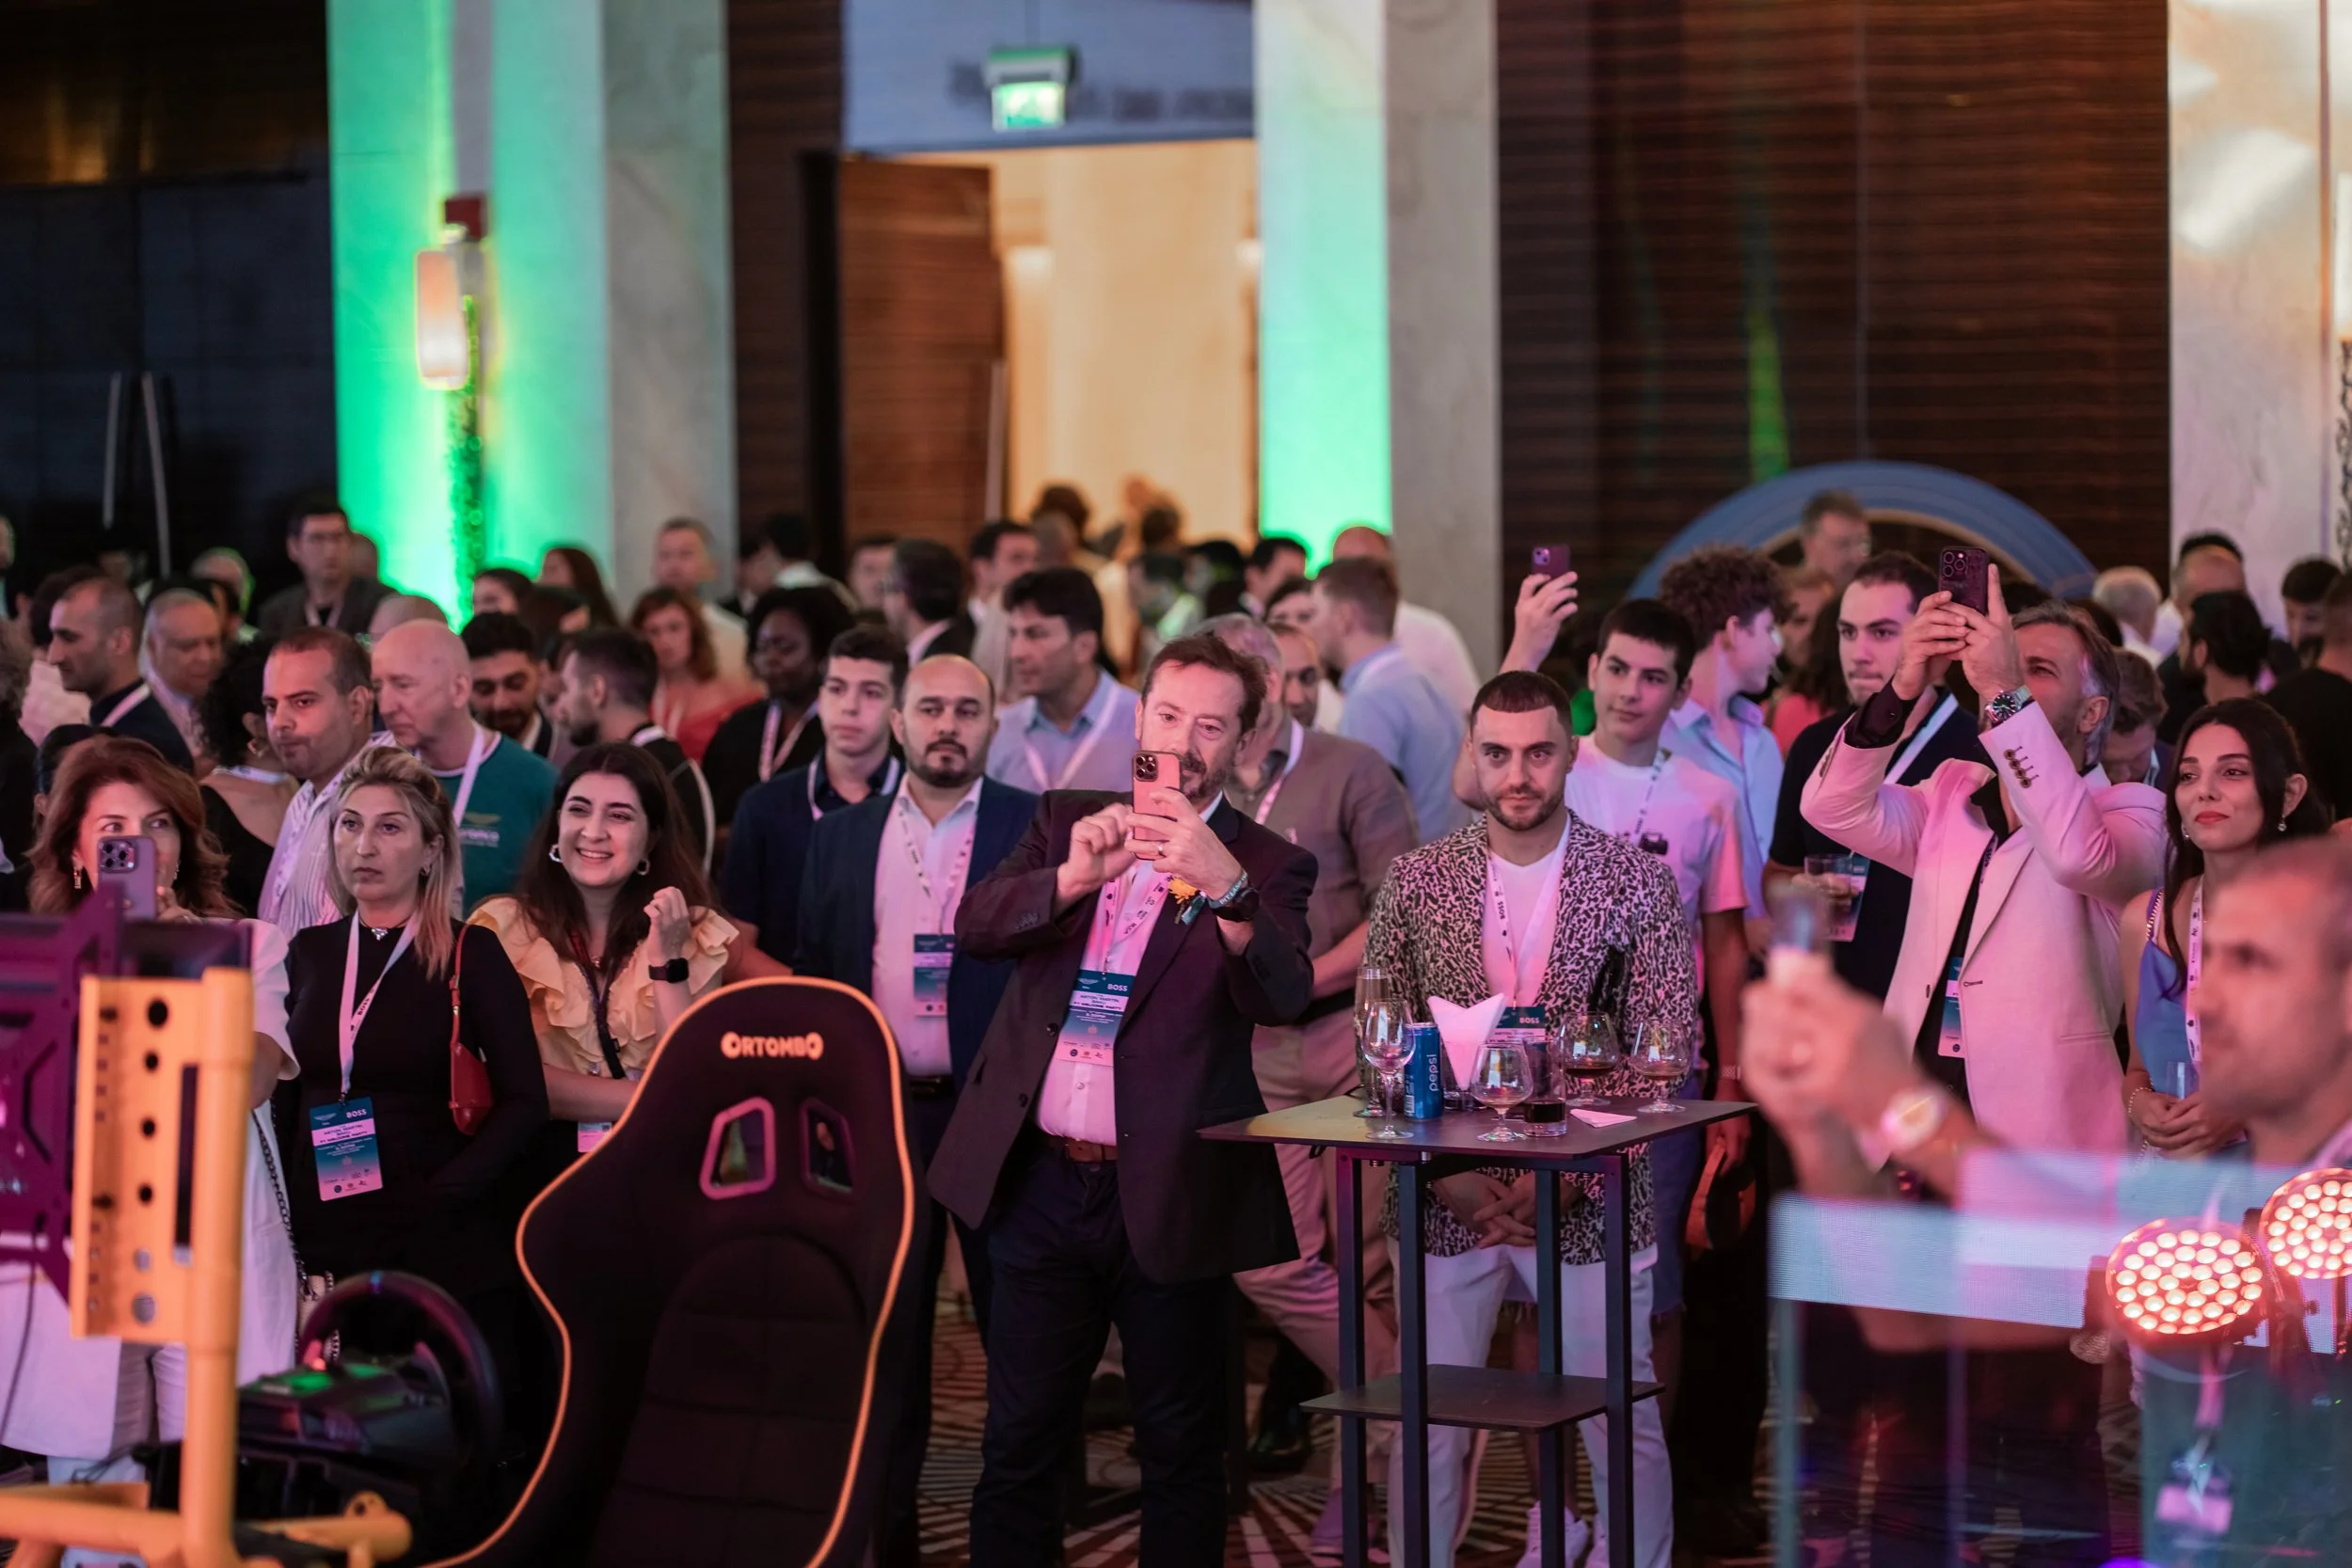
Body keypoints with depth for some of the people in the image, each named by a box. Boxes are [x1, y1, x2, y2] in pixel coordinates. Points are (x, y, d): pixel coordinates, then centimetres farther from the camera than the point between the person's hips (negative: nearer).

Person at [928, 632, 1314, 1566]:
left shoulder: (1264, 867, 0)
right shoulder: (1066, 824, 11)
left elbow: (1283, 998, -18)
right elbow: (976, 926, -5)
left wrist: (1225, 885, -35)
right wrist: (1075, 877, -24)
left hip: (1166, 1197, -3)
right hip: (1041, 1182, 3)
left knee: (1181, 1448, 6)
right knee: (1020, 1439, 8)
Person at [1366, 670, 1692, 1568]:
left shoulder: (1638, 883, -2)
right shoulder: (1415, 882, 3)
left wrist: (1567, 1175, -15)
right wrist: (1449, 1175, -11)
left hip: (1592, 1201, -1)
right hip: (1446, 1201, 1)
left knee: (1625, 1430, 5)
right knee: (1426, 1428, 6)